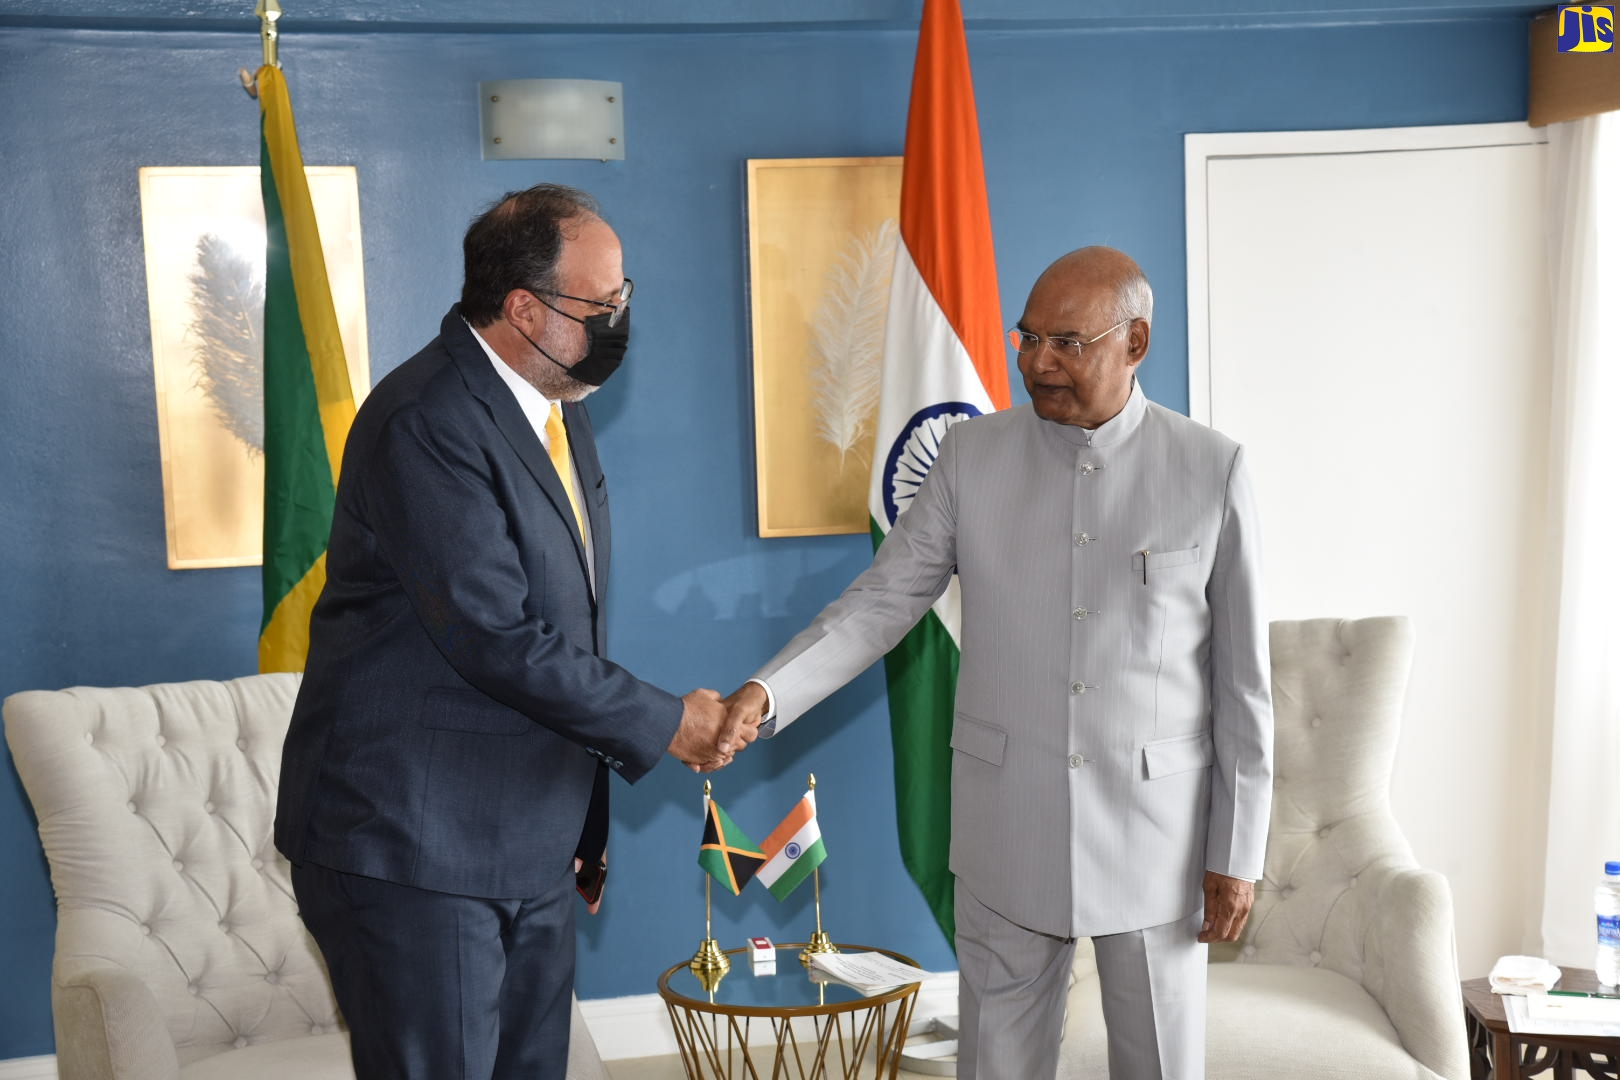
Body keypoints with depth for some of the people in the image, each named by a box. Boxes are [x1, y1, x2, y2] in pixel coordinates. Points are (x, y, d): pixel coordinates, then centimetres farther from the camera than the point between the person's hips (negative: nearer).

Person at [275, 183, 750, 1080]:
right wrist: (665, 723, -12)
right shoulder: (426, 421, -19)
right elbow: (496, 639, -23)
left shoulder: (558, 410, 12)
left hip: (531, 848, 9)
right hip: (410, 848, -8)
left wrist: (582, 822, 19)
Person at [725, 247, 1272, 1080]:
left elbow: (1242, 679, -2)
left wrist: (1237, 854, -2)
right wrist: (765, 694, -17)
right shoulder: (971, 456, 0)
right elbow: (884, 599, -1)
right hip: (1007, 822, 1)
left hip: (1156, 828, -1)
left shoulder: (1212, 470, -5)